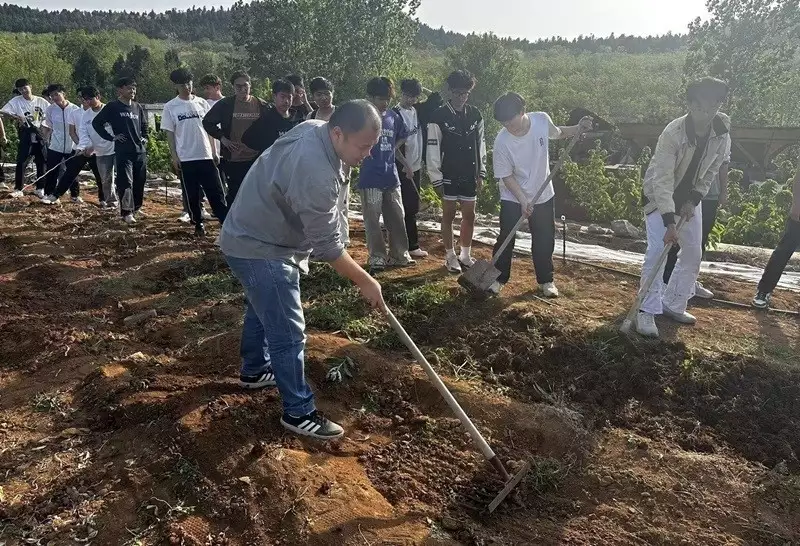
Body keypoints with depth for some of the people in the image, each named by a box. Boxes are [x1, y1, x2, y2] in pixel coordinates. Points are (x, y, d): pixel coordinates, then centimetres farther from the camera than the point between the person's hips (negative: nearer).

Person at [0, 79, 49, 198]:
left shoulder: (41, 101, 3)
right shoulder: (16, 101, -1)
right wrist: (15, 117, -22)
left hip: (40, 133, 2)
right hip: (25, 134, -2)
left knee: (41, 162, 7)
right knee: (21, 162, -7)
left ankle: (40, 188, 17)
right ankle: (18, 189, -2)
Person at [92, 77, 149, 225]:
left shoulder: (138, 107, 14)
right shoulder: (113, 107, -1)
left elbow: (144, 125, 29)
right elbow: (96, 123, 1)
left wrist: (145, 138, 13)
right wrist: (111, 137, -4)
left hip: (140, 151, 5)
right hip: (123, 152, -5)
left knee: (140, 182, 7)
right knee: (125, 182, -11)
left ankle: (135, 209, 21)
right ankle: (127, 213, -10)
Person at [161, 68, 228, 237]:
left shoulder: (202, 103, 7)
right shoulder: (170, 107, 1)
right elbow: (169, 134, 2)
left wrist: (214, 152, 6)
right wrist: (174, 157, -5)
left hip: (206, 156, 1)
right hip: (185, 158, -1)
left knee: (216, 191, 1)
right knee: (192, 194, 6)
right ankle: (198, 224, 18)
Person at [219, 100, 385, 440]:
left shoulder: (314, 129, -4)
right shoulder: (317, 175, -34)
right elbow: (327, 247, -27)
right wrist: (366, 282, -17)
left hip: (254, 235, 11)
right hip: (260, 249, -10)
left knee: (262, 310, 27)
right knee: (289, 333, -5)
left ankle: (254, 371, 48)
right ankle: (299, 413, 9)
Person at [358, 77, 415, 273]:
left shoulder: (394, 117, 9)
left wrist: (405, 164, 12)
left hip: (391, 176, 5)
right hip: (370, 178, -5)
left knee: (397, 218, 10)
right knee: (372, 220, 1)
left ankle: (399, 255, 21)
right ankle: (377, 258, 10)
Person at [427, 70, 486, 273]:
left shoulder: (475, 115, 4)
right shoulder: (439, 117, -9)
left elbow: (480, 145, 10)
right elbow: (432, 149, -9)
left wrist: (481, 173, 7)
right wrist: (436, 176, -11)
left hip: (470, 176, 4)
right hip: (449, 176, -4)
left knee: (469, 215, 9)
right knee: (448, 215, 5)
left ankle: (466, 255, 24)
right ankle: (450, 256, 17)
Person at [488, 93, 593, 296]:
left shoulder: (542, 120, -15)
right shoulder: (502, 142, -23)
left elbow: (557, 133, 9)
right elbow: (506, 176, -14)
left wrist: (578, 128, -7)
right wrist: (523, 200, -19)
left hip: (543, 195, 3)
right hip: (512, 198, -3)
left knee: (545, 240, 10)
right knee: (506, 239, 2)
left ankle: (546, 280, 27)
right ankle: (498, 278, 20)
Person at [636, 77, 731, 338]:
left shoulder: (722, 134, -14)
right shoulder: (673, 133, -31)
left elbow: (711, 171, 0)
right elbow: (662, 180, -34)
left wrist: (693, 200, -12)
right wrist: (670, 222, -39)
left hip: (690, 196, 6)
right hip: (658, 195, -6)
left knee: (693, 254, 7)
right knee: (657, 251, -16)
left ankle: (672, 304, 21)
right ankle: (647, 311, -7)